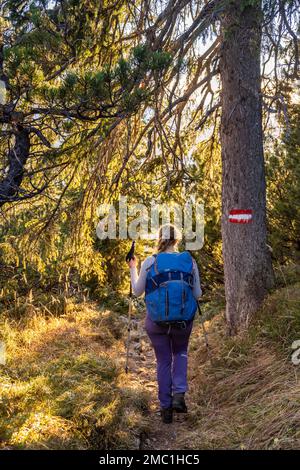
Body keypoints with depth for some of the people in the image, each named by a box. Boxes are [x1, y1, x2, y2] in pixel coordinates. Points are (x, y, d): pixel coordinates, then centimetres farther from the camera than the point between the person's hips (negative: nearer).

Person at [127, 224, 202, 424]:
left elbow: (137, 291, 2)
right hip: (183, 318, 1)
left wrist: (133, 269, 15)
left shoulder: (150, 262, -8)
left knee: (163, 361, 16)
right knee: (180, 352, 27)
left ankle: (166, 407, 21)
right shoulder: (189, 261, -5)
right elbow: (197, 294, 0)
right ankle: (179, 395, 10)